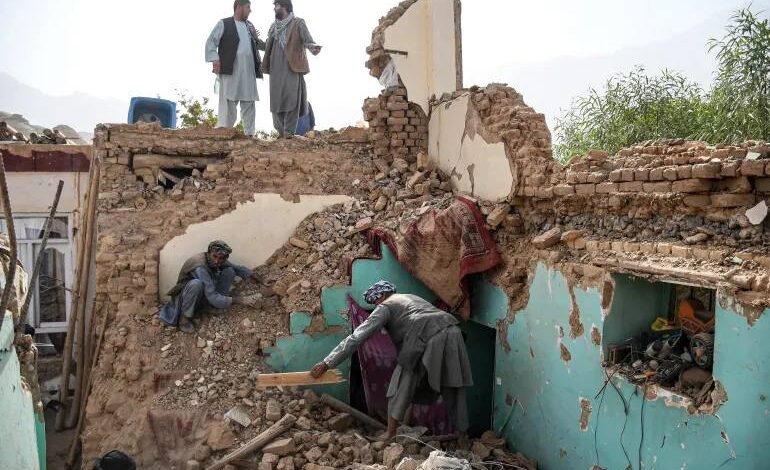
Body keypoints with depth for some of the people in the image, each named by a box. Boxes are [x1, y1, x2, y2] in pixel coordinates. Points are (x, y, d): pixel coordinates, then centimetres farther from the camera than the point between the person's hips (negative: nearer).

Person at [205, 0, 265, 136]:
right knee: (228, 102, -7)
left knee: (249, 103, 4)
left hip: (249, 72, 6)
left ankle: (250, 134, 8)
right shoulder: (224, 24, 2)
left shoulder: (250, 26, 20)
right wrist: (215, 59, -13)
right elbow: (211, 42, -1)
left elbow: (257, 44, 26)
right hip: (230, 70, -6)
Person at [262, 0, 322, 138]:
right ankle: (280, 130, 8)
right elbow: (269, 47, 21)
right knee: (276, 99, 2)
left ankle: (289, 130, -8)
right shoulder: (274, 26, 19)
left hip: (293, 67, -5)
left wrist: (312, 47, -32)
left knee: (292, 99, -10)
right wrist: (265, 65, 13)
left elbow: (307, 39, -12)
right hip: (276, 68, 6)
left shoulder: (298, 23, 1)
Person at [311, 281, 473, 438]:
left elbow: (357, 337, 4)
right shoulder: (412, 298, 32)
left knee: (400, 386, 8)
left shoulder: (385, 307, 11)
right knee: (452, 390, 17)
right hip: (453, 332, 7)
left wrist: (327, 363, 4)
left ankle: (390, 437, 11)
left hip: (430, 339, -7)